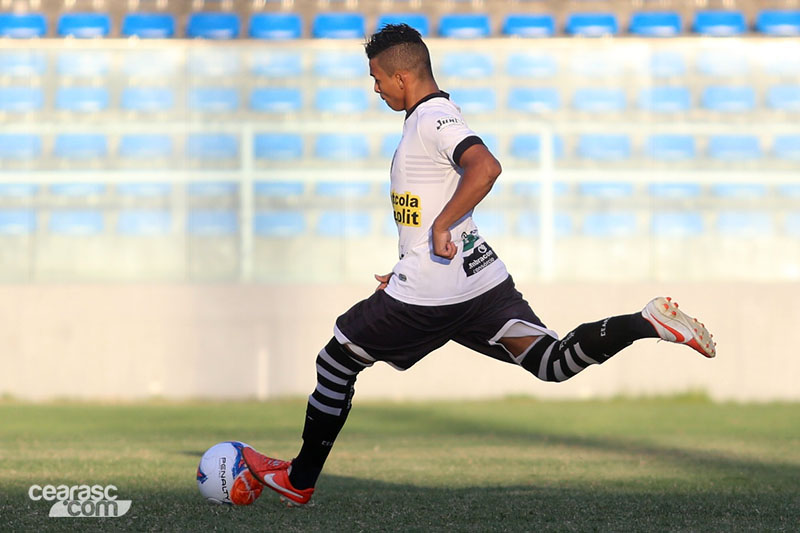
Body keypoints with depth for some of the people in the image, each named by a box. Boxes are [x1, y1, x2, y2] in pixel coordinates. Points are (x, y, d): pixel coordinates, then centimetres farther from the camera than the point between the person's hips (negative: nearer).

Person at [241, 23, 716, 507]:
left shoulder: (433, 119, -14)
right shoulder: (435, 115, 17)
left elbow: (486, 167, -33)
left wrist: (440, 227, -29)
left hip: (428, 294, -9)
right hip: (481, 279, 9)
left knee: (336, 364, 6)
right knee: (554, 364, 0)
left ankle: (299, 481, 15)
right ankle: (649, 322, -17)